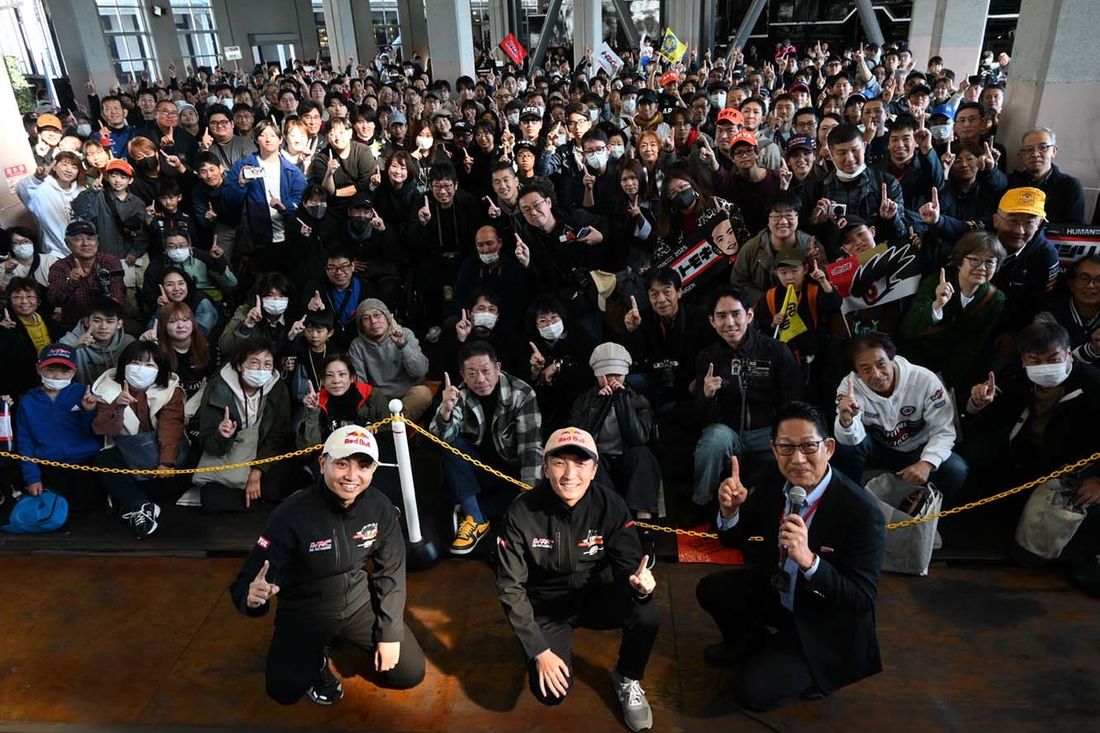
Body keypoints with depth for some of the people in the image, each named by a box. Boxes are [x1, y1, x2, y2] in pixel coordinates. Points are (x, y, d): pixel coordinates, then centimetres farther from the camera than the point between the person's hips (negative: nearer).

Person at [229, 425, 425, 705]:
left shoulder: (380, 508, -16)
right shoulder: (292, 514, -27)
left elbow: (391, 572, -4)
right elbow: (249, 580, -24)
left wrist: (390, 633, -5)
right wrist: (252, 595, -49)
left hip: (360, 602, 3)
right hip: (305, 611, -3)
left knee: (410, 674, 2)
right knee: (285, 691, -20)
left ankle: (343, 637, 25)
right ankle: (315, 661, 16)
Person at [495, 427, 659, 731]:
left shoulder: (610, 505, -18)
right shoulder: (522, 513, -22)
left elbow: (628, 564, -13)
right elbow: (510, 587, -16)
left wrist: (638, 582, -39)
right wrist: (539, 650, -18)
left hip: (594, 597, 2)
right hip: (546, 607, -1)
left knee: (647, 615, -27)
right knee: (550, 693, -20)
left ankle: (626, 678, 6)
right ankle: (559, 646, 16)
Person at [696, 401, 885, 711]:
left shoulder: (862, 511, -28)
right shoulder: (774, 487, -10)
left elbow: (862, 598, -27)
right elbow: (734, 540, 1)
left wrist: (808, 560, -43)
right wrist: (730, 509, -22)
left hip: (823, 627, -6)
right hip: (772, 597, 6)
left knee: (751, 691, -16)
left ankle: (811, 674, 12)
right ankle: (748, 644, 27)